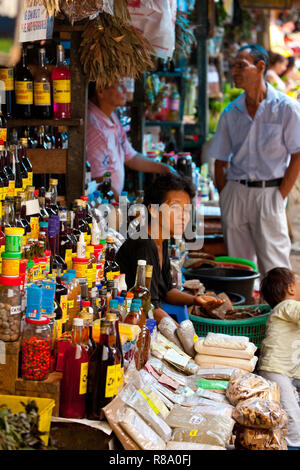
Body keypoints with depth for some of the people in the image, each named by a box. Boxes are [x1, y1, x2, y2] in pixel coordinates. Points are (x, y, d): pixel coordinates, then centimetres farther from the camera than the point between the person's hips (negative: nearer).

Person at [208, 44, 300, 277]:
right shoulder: (230, 113, 10)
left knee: (274, 270, -6)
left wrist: (281, 196, -8)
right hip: (235, 193, 4)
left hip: (269, 194, -4)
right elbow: (220, 160, 14)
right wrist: (225, 196, 4)